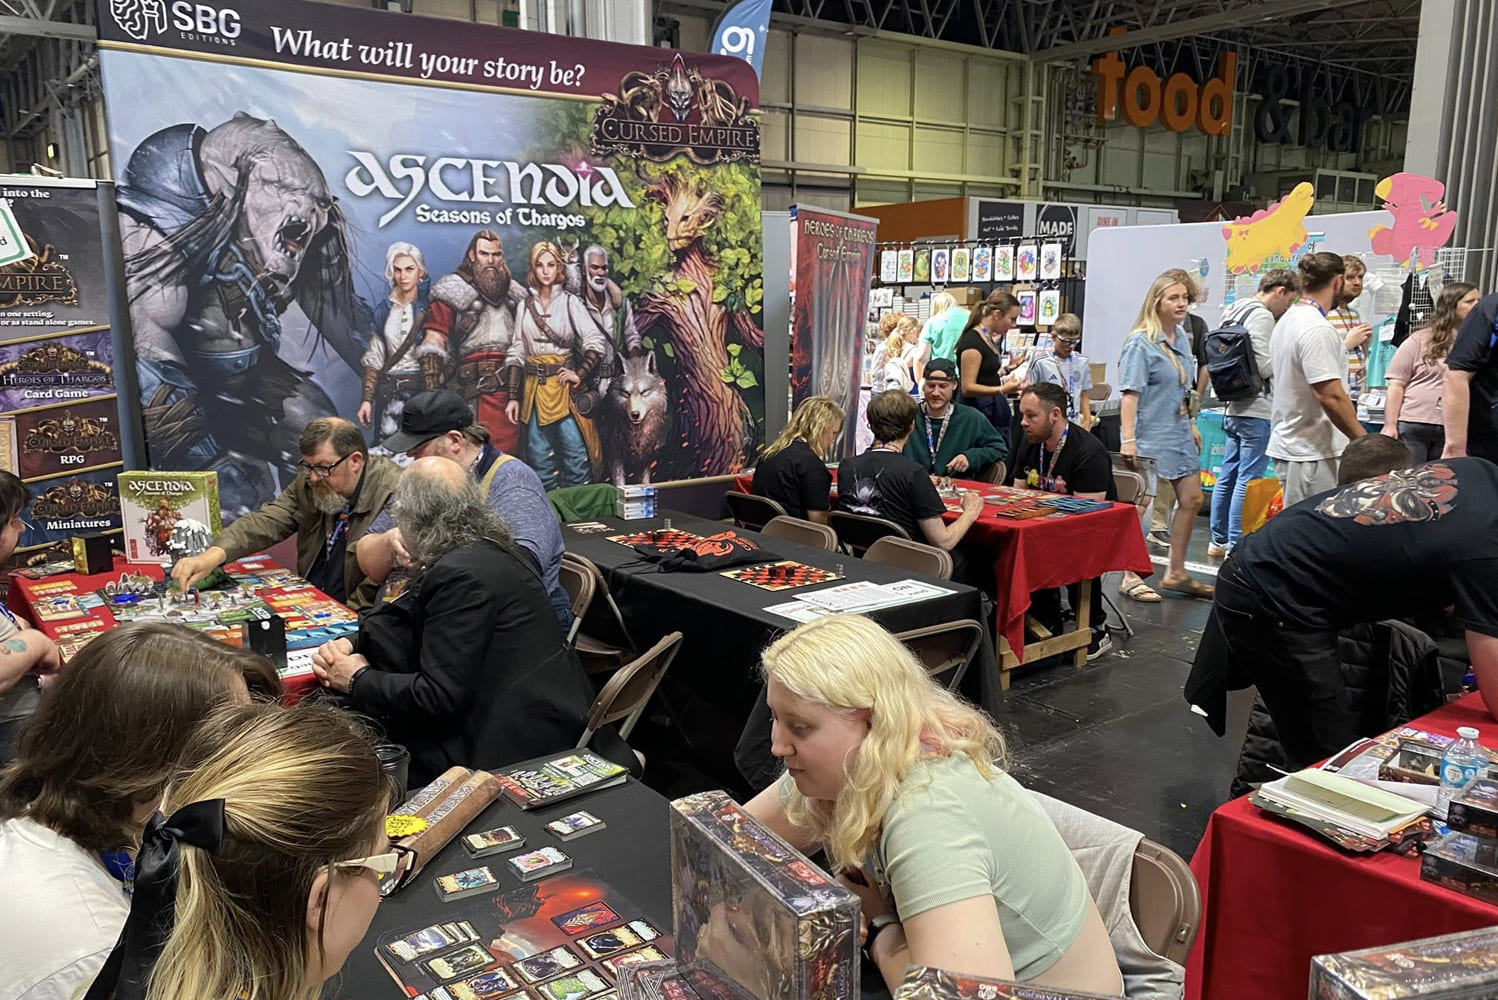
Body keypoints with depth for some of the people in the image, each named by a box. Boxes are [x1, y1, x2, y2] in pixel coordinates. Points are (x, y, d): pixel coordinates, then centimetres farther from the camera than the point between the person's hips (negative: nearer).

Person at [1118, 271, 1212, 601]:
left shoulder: (1181, 337, 9)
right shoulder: (1141, 343, -15)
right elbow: (1130, 393, -21)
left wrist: (1191, 424, 20)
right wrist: (1128, 439, -27)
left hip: (1179, 434, 9)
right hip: (1150, 435, -9)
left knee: (1192, 499, 13)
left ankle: (1176, 573, 26)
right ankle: (1131, 578, 10)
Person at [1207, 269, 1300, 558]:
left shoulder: (1234, 311, 16)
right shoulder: (1262, 317, -13)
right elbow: (1265, 367, -18)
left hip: (1233, 407, 10)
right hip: (1255, 411, -10)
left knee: (1228, 476, 13)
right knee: (1248, 481, -5)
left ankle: (1219, 540, 20)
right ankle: (1236, 546, -1)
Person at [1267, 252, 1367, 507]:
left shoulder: (1286, 321, 14)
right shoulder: (1318, 330, -17)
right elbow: (1331, 396, -22)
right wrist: (1365, 442, -17)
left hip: (1287, 444, 10)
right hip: (1313, 452, -10)